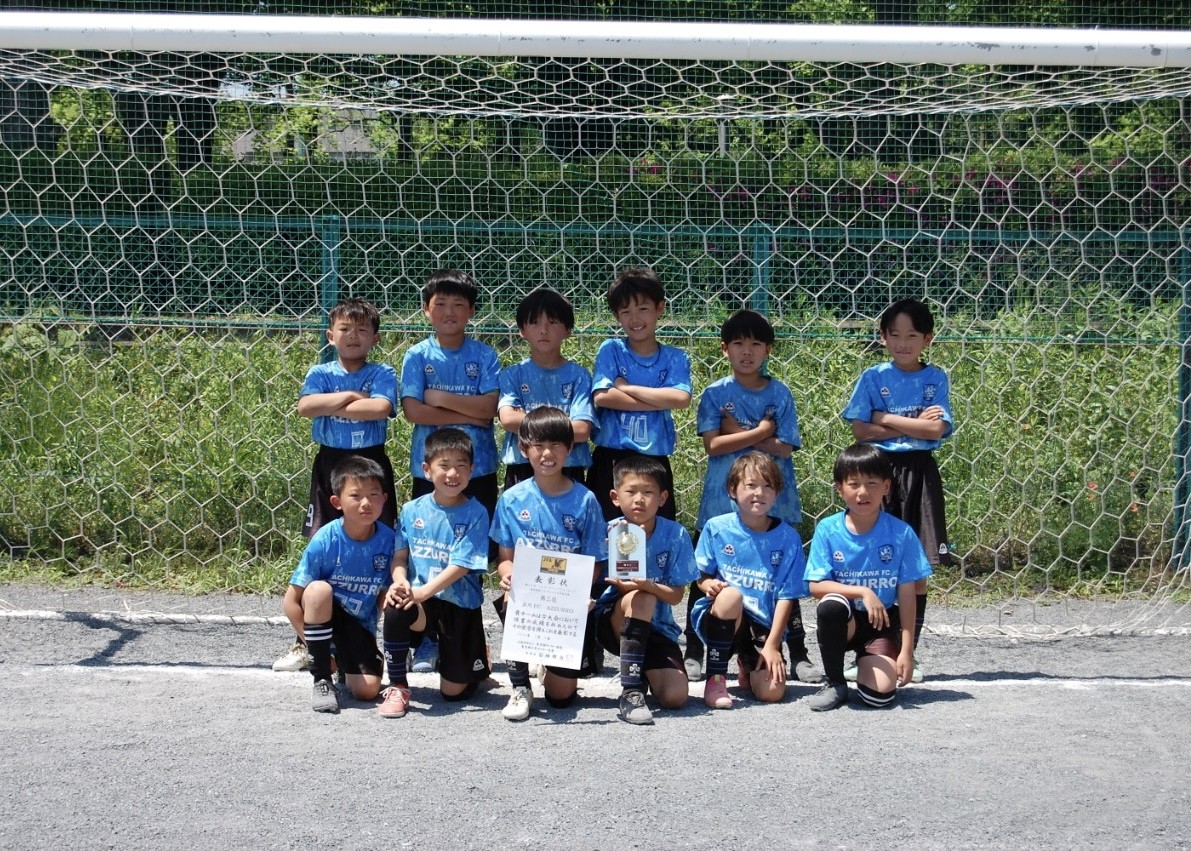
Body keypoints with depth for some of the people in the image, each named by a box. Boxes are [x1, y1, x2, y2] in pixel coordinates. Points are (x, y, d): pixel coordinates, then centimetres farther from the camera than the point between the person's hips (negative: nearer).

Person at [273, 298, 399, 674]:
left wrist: (332, 406, -13)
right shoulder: (321, 373, 4)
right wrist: (349, 396, -14)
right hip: (330, 464, 1)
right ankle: (307, 643, 10)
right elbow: (305, 406, -15)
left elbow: (381, 408, -20)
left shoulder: (382, 374, 0)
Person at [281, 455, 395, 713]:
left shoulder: (387, 540, -14)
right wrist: (314, 644, -16)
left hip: (360, 624, 2)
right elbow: (291, 601, -16)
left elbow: (385, 594, 0)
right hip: (322, 616, -2)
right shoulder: (325, 541, -21)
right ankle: (321, 678, -20)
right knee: (319, 589, -35)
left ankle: (345, 660, 19)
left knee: (367, 690, -19)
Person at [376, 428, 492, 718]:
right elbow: (399, 556, 2)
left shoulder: (475, 514, -9)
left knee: (454, 691, 1)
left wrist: (422, 592, -27)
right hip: (420, 601, 2)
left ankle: (478, 660, 38)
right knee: (395, 609, -35)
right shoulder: (412, 510, 2)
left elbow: (460, 566, -16)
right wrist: (400, 582, -20)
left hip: (461, 605, -2)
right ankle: (397, 687, -16)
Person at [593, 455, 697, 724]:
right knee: (640, 598, -35)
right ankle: (630, 691, -30)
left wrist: (649, 586, -28)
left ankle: (644, 672, 17)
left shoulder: (675, 535, -8)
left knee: (674, 697, -19)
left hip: (657, 626, 1)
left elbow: (676, 595, -8)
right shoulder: (609, 533, -9)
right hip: (612, 622, -1)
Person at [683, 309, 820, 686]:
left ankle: (798, 653, 13)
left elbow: (784, 448, -5)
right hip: (722, 499, 0)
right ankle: (694, 652, 15)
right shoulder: (715, 394, 1)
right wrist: (760, 432, -10)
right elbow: (713, 445, -10)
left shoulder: (780, 394, 3)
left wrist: (738, 433, -9)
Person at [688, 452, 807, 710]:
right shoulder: (716, 528, -2)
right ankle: (715, 679, -20)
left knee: (772, 692, -19)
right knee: (731, 594, -35)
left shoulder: (787, 538, -2)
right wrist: (708, 585, -20)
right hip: (719, 618, -1)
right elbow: (701, 575, 5)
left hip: (762, 627, 1)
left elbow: (786, 596, -4)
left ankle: (748, 665, 20)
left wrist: (772, 645, -11)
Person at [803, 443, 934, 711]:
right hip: (844, 621, 1)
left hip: (882, 622, 0)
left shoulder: (901, 533, -7)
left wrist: (906, 650, -7)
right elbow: (816, 586, -11)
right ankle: (835, 683, -12)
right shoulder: (827, 530, -7)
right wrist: (862, 592, -25)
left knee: (880, 693, -23)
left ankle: (866, 663, 16)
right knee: (830, 605, -35)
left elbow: (907, 595, -5)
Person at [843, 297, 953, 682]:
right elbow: (860, 430, -5)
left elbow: (937, 429, -7)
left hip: (920, 474, 1)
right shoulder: (873, 378, 4)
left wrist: (886, 419, -7)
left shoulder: (936, 379, 6)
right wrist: (913, 425, -8)